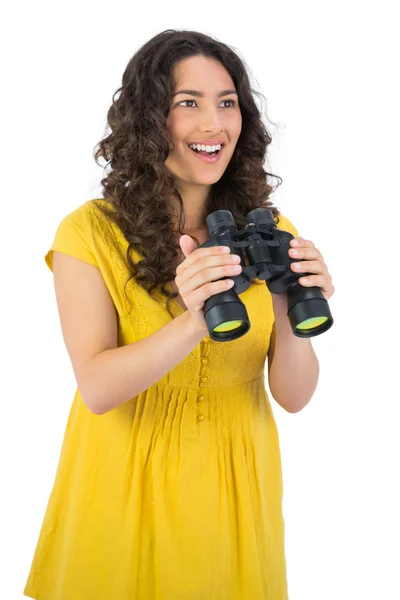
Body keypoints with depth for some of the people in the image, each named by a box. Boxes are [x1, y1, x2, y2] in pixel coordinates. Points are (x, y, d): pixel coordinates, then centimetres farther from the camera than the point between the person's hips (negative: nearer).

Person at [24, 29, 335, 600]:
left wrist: (294, 320, -28)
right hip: (125, 483, -2)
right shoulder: (90, 232, -12)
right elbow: (97, 388, -20)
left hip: (234, 484, 3)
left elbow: (294, 396, -7)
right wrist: (193, 324, -36)